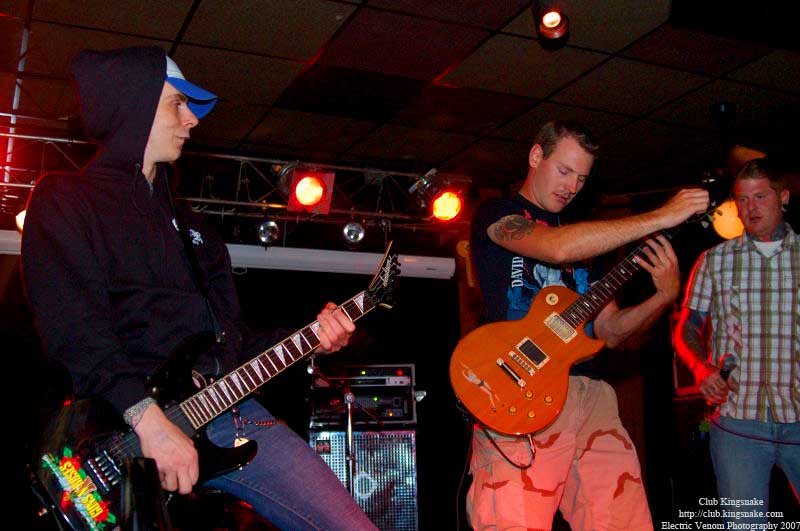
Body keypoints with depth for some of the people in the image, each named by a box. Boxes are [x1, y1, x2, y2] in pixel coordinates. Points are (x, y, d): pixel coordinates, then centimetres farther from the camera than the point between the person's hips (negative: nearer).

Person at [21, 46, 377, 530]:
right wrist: (147, 417, -23)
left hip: (228, 406, 6)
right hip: (124, 422, -6)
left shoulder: (185, 219, 27)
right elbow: (72, 330, -13)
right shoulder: (66, 200, 4)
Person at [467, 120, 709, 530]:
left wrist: (664, 296, 4)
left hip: (588, 395, 7)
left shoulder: (583, 241, 27)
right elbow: (557, 248, -17)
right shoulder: (495, 214, 6)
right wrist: (660, 217, -12)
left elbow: (610, 331, 23)